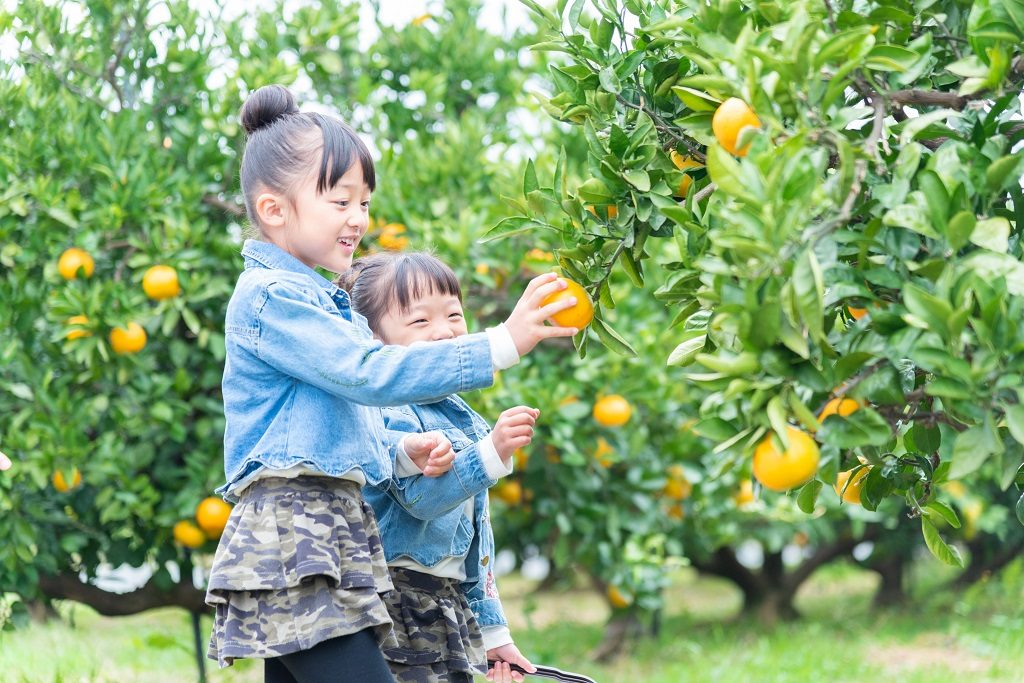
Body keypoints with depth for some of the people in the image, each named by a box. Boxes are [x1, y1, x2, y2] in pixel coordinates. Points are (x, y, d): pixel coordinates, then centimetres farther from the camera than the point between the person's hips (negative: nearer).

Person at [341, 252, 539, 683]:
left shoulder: (463, 421, 15)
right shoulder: (390, 415, -11)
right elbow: (421, 494, -28)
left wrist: (492, 630, 22)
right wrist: (492, 453, -40)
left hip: (453, 608, 9)